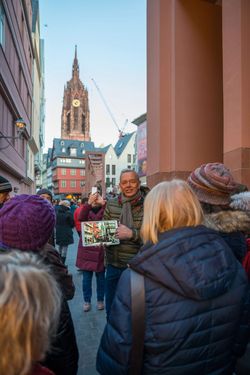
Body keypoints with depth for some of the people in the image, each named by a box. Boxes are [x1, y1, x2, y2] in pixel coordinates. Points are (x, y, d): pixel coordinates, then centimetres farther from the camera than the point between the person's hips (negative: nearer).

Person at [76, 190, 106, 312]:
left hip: (101, 250, 0)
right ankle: (87, 301, 22)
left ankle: (100, 300, 26)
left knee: (100, 276, 10)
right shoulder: (86, 211, 1)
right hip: (86, 249, 1)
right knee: (86, 277, 8)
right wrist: (88, 203, -35)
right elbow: (80, 218, -21)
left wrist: (103, 204, -32)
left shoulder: (105, 211, 0)